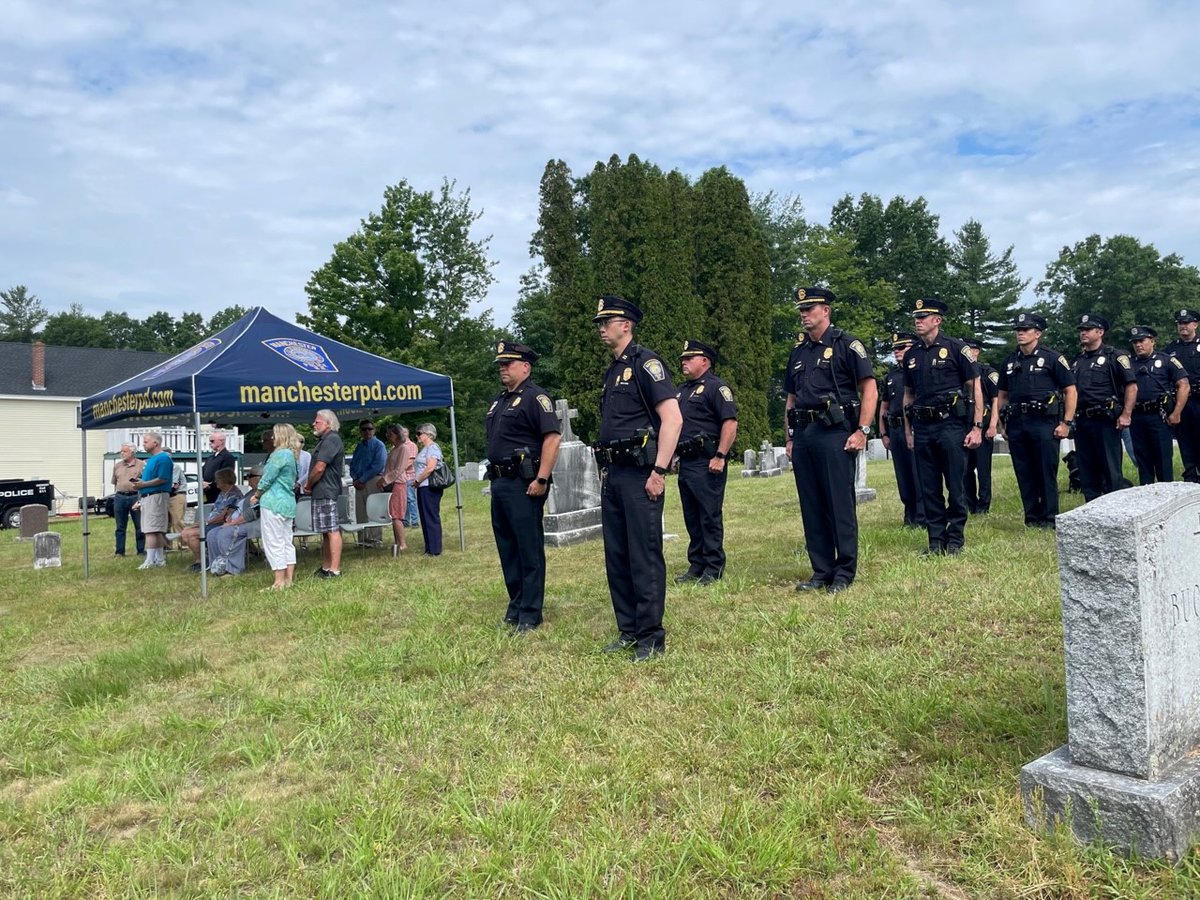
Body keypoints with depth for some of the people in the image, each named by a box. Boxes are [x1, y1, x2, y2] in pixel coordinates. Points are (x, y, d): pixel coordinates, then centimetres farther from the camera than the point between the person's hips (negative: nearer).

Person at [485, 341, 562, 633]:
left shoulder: (535, 397, -9)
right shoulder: (499, 401, 19)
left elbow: (552, 437, -18)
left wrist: (542, 479, -22)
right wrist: (494, 476, 19)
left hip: (523, 484, -9)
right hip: (500, 483, 10)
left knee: (529, 549, -4)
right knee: (507, 548, 14)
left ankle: (530, 614, 2)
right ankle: (515, 607, 24)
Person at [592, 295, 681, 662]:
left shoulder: (645, 362, -7)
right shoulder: (612, 372, 19)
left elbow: (672, 418, -16)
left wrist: (659, 471, -20)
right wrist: (606, 470, 16)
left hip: (639, 473, -9)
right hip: (613, 474, 9)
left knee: (644, 556, -5)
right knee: (616, 557, 11)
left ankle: (651, 637, 4)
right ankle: (628, 631, 21)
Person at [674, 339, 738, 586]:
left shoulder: (716, 387, -7)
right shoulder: (682, 391, 20)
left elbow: (730, 422, -15)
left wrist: (720, 456, -20)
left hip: (707, 464, -9)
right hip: (686, 463, 9)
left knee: (710, 517, -4)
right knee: (692, 518, 12)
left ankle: (714, 569, 3)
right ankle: (696, 566, 19)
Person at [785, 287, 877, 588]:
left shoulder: (846, 345, -1)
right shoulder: (798, 352, 17)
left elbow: (870, 390, -6)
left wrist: (862, 430, -13)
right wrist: (790, 438, 14)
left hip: (834, 432, -6)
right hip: (803, 436, 7)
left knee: (840, 505, -3)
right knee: (811, 507, 8)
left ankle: (844, 573, 6)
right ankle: (821, 571, 17)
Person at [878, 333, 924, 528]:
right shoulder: (890, 377, 16)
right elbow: (883, 408, 18)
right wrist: (883, 434, 12)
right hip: (896, 430, 5)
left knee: (919, 475, -5)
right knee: (903, 476, 8)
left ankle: (921, 518, 0)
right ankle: (910, 516, 17)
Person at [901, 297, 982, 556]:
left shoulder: (955, 348, -3)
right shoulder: (912, 355, 12)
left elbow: (975, 388, -3)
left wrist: (977, 427, -8)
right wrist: (908, 430, 13)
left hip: (951, 424, -5)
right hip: (922, 427, 5)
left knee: (955, 485, -1)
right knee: (929, 488, 7)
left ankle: (955, 539, 11)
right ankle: (936, 540, 16)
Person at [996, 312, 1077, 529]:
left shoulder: (1052, 358, 0)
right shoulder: (1010, 361, 15)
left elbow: (1070, 391, -2)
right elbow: (1002, 395, 20)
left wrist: (1066, 423, -8)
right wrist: (1002, 423, 12)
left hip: (1044, 422, -5)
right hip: (1016, 424, 5)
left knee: (1047, 472, -2)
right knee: (1024, 474, 7)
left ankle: (1049, 518, 5)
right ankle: (1031, 517, 16)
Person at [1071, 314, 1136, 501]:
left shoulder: (1114, 356, -1)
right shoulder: (1077, 361, 18)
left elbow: (1131, 386, -7)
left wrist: (1126, 415, -15)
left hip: (1105, 421, -6)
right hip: (1081, 422, 6)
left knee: (1111, 472, -5)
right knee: (1086, 472, 9)